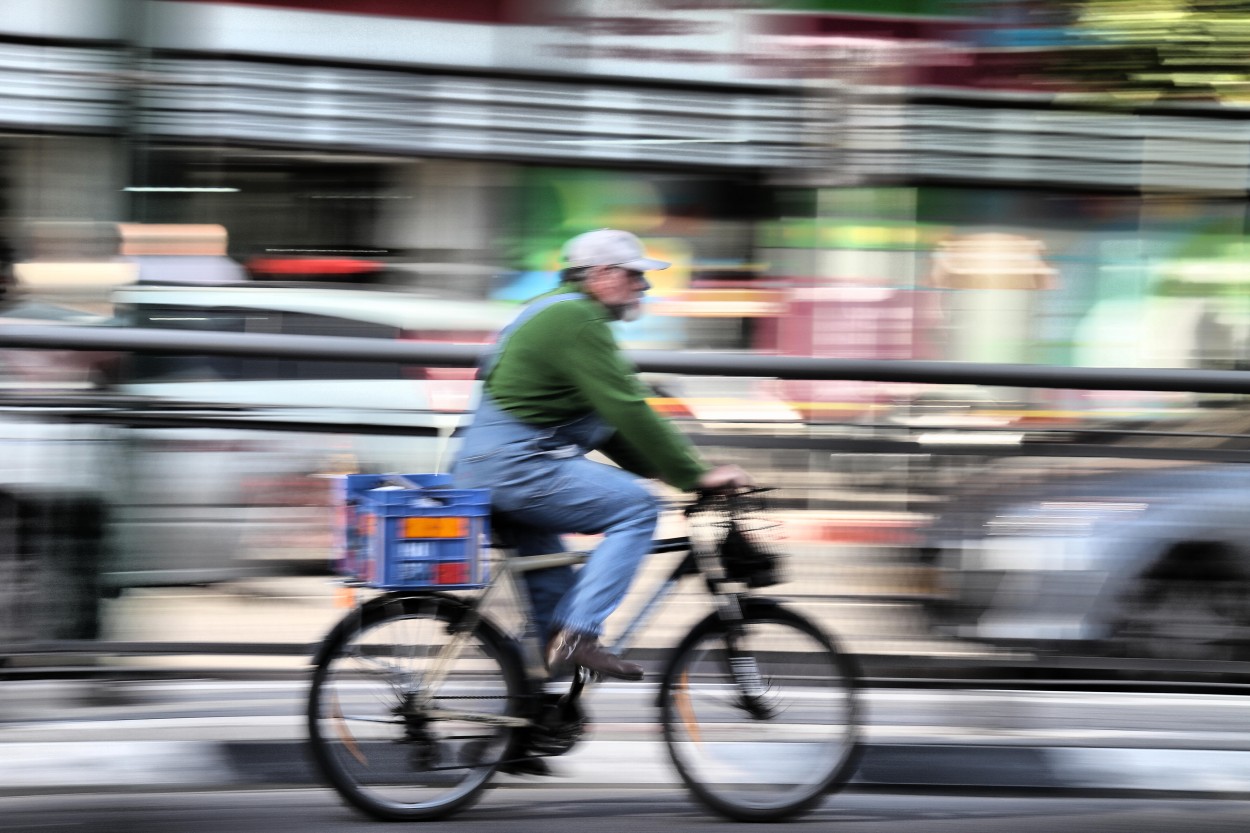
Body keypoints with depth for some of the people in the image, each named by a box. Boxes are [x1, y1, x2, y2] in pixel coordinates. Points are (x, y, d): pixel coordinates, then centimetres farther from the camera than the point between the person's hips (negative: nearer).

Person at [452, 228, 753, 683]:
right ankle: (578, 634, -19)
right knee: (637, 507, -14)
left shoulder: (553, 312, 22)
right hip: (516, 463, -11)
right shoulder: (575, 318, -12)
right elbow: (628, 411, -18)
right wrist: (695, 475, -14)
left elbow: (608, 424, 24)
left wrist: (666, 468, 17)